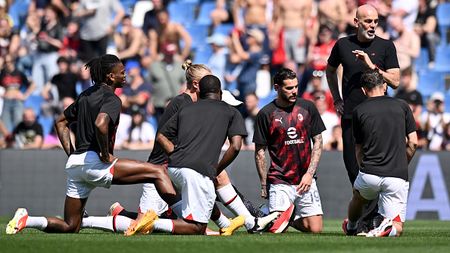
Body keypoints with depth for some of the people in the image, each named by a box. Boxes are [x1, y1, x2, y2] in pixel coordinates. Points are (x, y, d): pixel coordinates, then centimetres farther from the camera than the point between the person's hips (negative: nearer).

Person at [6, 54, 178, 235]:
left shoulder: (86, 95, 19)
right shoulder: (111, 98, -7)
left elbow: (61, 122, 26)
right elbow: (100, 124, -28)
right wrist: (105, 154, -16)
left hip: (74, 164, 9)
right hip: (94, 162, -9)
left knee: (70, 227, 16)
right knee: (158, 172, -10)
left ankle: (25, 220, 0)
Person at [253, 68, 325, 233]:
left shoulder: (307, 108, 5)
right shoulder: (266, 114, -3)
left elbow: (318, 142, 9)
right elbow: (260, 153, 2)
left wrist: (310, 173, -2)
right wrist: (264, 185, -2)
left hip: (305, 180, 3)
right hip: (279, 181, -3)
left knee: (315, 229, -5)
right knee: (277, 229, -15)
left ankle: (291, 216, 26)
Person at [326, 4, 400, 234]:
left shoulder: (385, 47, 2)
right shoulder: (343, 45, 8)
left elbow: (395, 81, -3)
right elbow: (330, 71, 26)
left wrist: (372, 66, -13)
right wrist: (337, 99, 19)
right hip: (350, 116, 3)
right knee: (353, 168, 5)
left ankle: (366, 220, -10)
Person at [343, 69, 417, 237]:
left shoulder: (359, 111, 7)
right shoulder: (402, 106, 7)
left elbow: (359, 148, 14)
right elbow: (413, 142, 6)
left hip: (369, 173, 1)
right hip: (398, 176, -1)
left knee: (358, 198, 36)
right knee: (397, 228, 2)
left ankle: (350, 228, 52)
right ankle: (388, 227, -28)